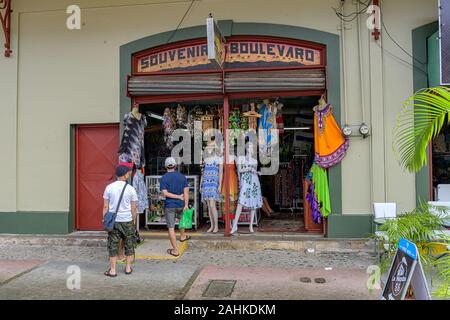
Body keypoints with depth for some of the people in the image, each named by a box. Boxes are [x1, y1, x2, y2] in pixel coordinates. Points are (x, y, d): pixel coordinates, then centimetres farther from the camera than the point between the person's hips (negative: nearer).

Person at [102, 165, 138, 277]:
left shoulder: (109, 187, -3)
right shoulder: (131, 189, -6)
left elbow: (105, 206, -1)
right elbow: (133, 208, -2)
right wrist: (134, 221, 9)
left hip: (113, 221, 1)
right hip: (127, 221, 0)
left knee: (113, 245, 7)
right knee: (129, 245, 13)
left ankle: (112, 270, 11)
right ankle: (128, 268, 21)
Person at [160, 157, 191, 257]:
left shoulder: (164, 178, -7)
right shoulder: (182, 176, 0)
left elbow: (165, 193, -15)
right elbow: (186, 191, -6)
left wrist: (179, 196, -9)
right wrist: (186, 205, -7)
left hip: (169, 205, -3)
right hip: (180, 204, 3)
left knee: (171, 227, 3)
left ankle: (175, 250, 7)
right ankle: (182, 236, 50)